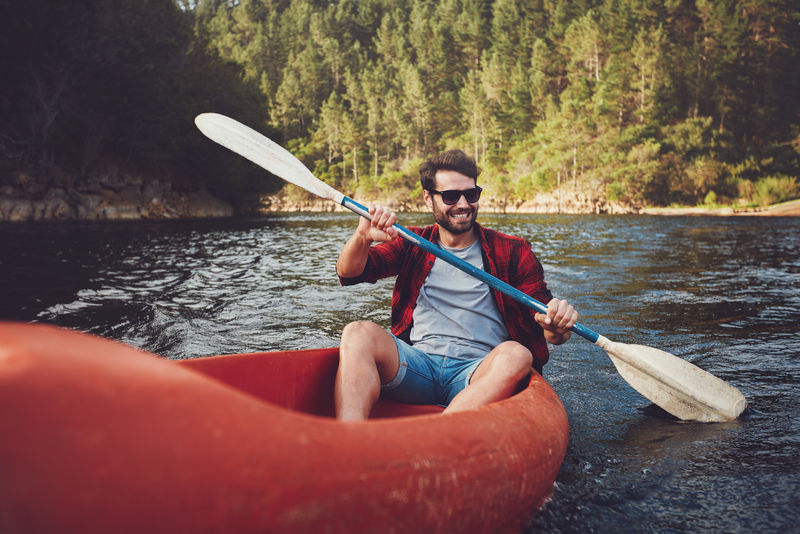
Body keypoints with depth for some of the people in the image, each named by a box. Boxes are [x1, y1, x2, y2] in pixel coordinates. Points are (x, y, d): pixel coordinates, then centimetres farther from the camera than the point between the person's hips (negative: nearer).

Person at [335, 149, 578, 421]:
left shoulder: (513, 251, 12)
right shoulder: (412, 245, 17)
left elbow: (546, 327, 7)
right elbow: (348, 273, 5)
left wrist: (556, 327, -19)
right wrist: (362, 236, -17)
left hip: (481, 371, -1)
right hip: (417, 363, 1)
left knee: (515, 355, -33)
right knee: (359, 333, -25)